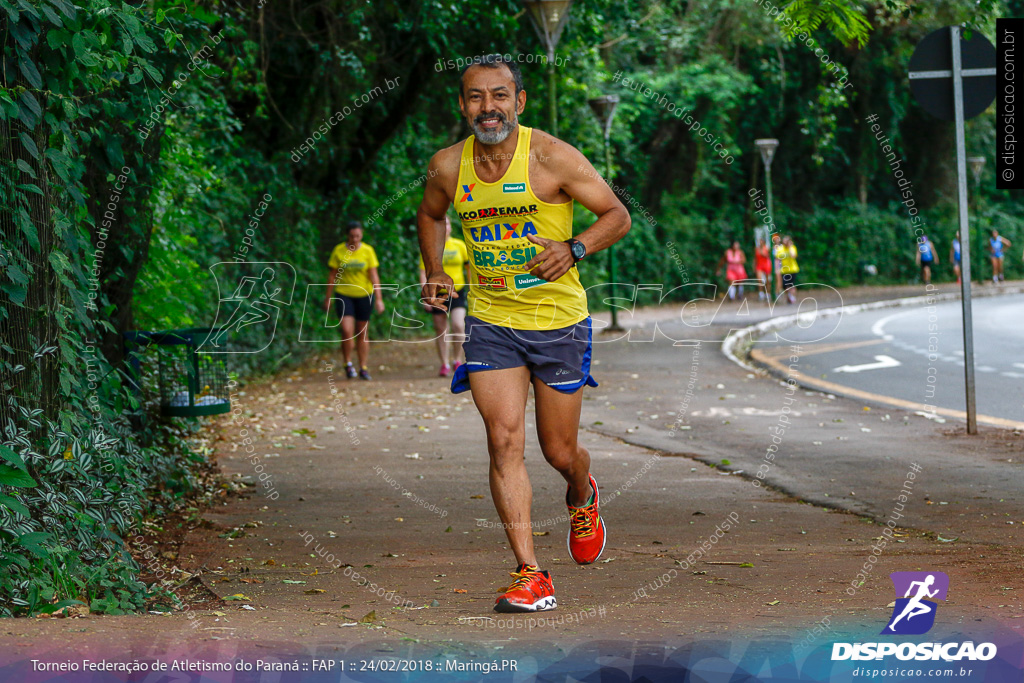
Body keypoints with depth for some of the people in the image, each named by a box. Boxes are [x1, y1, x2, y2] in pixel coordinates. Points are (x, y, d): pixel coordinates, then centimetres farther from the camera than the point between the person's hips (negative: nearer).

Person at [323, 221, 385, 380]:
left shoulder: (368, 251, -3)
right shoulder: (338, 251, -3)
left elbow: (374, 276, -4)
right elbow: (332, 275, 3)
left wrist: (378, 298, -10)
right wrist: (328, 298, 4)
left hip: (364, 295, 1)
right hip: (344, 295, -1)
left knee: (363, 334, 6)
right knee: (347, 331, -15)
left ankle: (363, 368, 15)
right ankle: (348, 364, 3)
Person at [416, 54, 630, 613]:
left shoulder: (552, 158, -13)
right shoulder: (447, 167, -2)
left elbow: (617, 215, -5)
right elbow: (429, 215, 20)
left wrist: (573, 249, -21)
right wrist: (435, 274, 5)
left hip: (559, 320, -2)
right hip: (490, 321, 2)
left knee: (559, 451, 8)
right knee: (504, 441, -13)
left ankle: (582, 496, 45)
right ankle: (530, 575, -11)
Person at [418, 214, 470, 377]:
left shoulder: (459, 245, 5)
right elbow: (423, 273, -1)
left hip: (457, 292, 0)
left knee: (458, 325, -16)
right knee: (441, 329, 4)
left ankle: (458, 360, 1)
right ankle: (445, 364, 16)